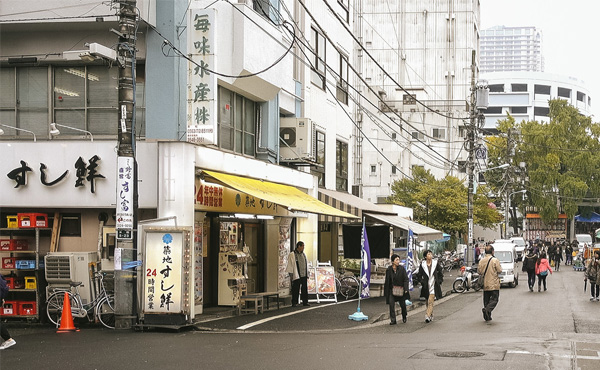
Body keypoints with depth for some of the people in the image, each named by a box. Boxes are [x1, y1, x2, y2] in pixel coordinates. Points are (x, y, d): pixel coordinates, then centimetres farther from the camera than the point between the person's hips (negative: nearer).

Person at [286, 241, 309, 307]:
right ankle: (294, 303, 4)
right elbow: (290, 265, -5)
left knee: (305, 289, 5)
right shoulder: (292, 255, -4)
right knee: (295, 290, -2)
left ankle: (305, 301, 12)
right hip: (296, 276, -6)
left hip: (304, 275, 6)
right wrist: (291, 275, -10)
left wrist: (307, 275, 16)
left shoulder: (303, 254, 15)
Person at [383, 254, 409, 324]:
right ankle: (393, 320, -5)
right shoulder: (389, 269, -2)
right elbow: (387, 281, 5)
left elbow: (406, 279, -6)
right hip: (392, 290, 0)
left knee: (403, 305, 12)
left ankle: (404, 317, 38)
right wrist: (386, 292, 5)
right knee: (391, 305, -10)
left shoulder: (402, 268, -6)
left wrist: (405, 289, -15)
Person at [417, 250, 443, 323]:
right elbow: (420, 275, 10)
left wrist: (439, 282, 2)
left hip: (433, 285, -2)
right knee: (428, 302, 11)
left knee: (430, 301, -14)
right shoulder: (422, 265, 1)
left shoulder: (436, 263, -1)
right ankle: (431, 315, 26)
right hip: (426, 286, 2)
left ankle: (428, 316, -20)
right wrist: (422, 282, -2)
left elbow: (441, 273, 9)